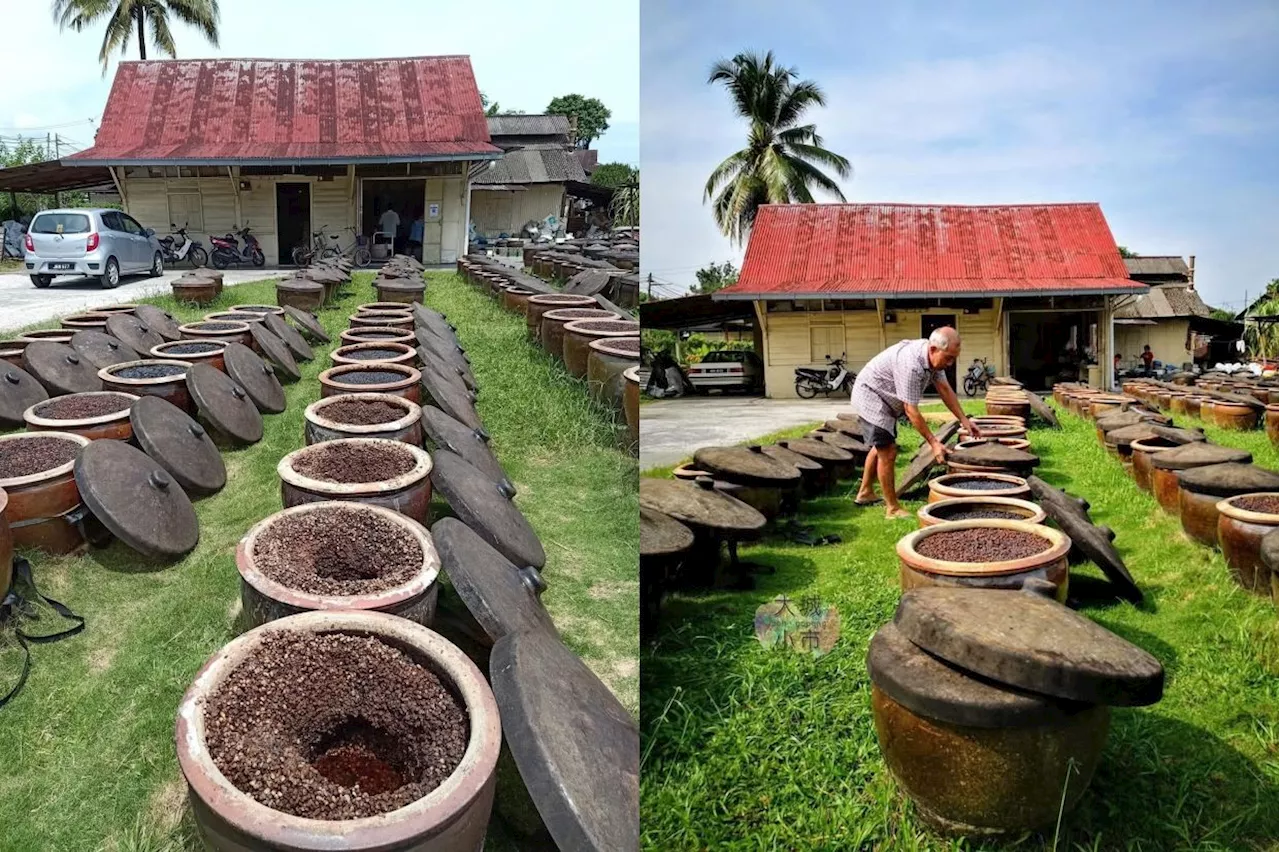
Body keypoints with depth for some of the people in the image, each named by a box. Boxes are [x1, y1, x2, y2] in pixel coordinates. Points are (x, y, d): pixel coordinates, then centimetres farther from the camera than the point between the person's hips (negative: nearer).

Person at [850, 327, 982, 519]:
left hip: (885, 400, 11)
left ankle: (865, 493, 38)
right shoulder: (911, 364, -35)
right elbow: (911, 410, -32)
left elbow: (945, 389, 3)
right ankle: (893, 509, -1)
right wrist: (933, 443, -28)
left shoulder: (934, 356, -7)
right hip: (870, 396, -11)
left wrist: (964, 420, -1)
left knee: (881, 447, 22)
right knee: (888, 452, -11)